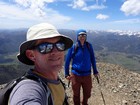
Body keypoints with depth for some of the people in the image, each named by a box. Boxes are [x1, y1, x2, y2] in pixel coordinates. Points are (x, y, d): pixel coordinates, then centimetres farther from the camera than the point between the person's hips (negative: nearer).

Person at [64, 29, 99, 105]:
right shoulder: (73, 47, -9)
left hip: (87, 75, 2)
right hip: (75, 75, -2)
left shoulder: (89, 46, -4)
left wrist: (95, 71, 9)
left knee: (87, 94, 18)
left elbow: (92, 59, 6)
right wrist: (67, 74, -2)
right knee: (76, 94, 15)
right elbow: (67, 61, -2)